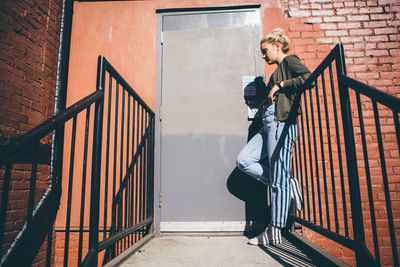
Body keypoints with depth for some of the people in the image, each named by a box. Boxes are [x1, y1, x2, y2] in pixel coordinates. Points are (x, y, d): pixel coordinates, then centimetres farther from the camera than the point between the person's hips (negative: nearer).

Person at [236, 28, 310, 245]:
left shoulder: (290, 60, 4)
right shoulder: (279, 70, 28)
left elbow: (309, 77, -16)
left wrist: (280, 85, -11)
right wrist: (265, 103, 11)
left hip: (282, 123, -10)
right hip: (269, 125, 10)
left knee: (279, 180, -6)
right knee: (243, 161, -1)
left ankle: (274, 233, 3)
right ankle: (288, 186, 6)